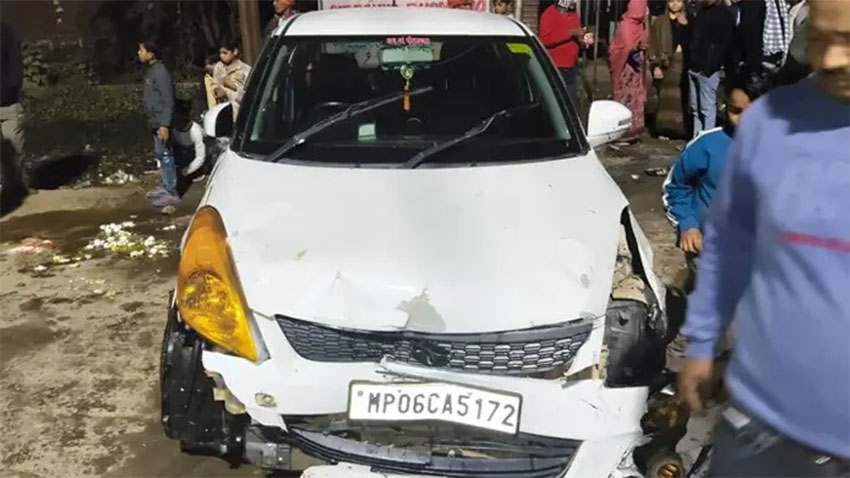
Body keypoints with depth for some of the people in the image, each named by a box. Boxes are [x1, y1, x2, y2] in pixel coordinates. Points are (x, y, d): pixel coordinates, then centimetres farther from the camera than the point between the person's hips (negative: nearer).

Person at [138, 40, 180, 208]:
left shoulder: (160, 72, -17)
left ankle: (172, 193, -3)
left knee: (166, 156, -7)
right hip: (155, 122, 10)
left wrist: (165, 124, -25)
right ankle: (165, 187, 25)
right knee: (160, 155, 15)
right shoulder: (151, 71, 13)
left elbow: (168, 100, -21)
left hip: (161, 122, -10)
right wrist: (155, 121, 20)